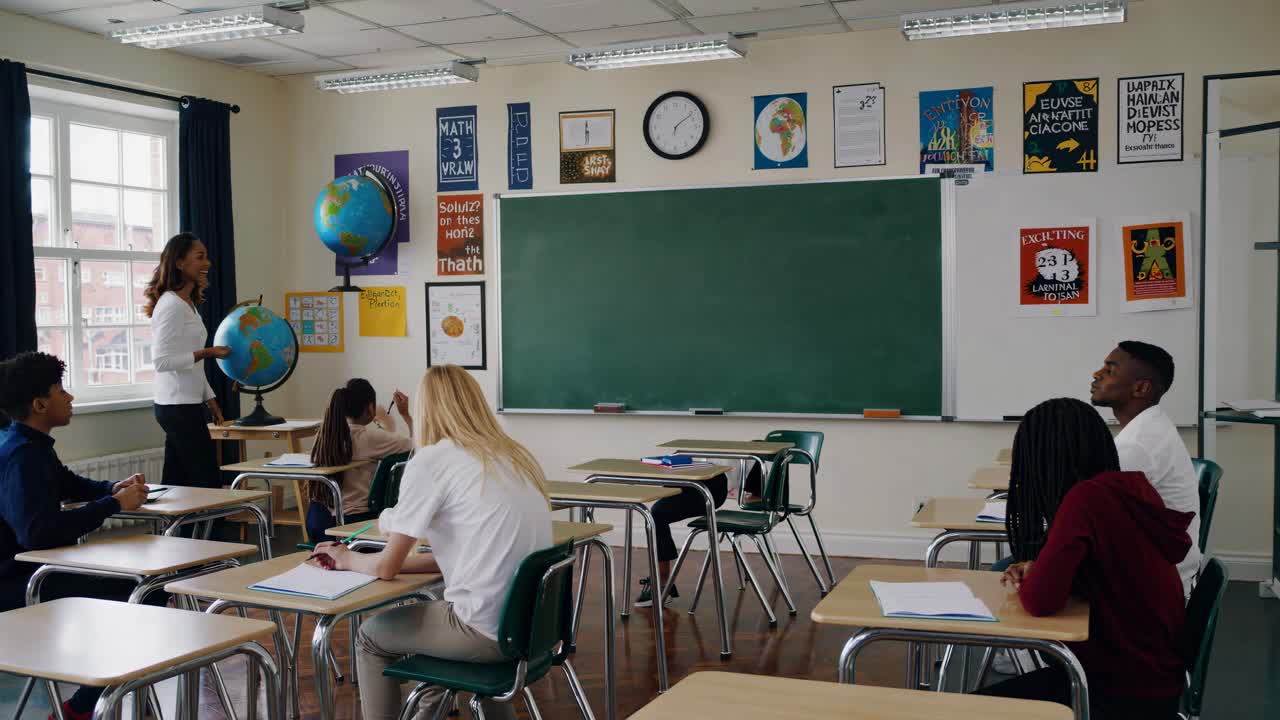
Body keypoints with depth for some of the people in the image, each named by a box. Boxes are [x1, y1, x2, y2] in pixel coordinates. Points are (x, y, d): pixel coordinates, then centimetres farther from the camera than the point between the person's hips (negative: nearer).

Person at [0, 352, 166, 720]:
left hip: (40, 568, 11)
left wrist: (116, 488, 8)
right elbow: (39, 533, -36)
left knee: (153, 588, 10)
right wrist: (115, 504, -27)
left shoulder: (32, 445, 12)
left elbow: (68, 484, 30)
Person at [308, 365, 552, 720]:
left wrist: (346, 559, 18)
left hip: (491, 630, -7)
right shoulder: (514, 456, 12)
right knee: (430, 611, 33)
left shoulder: (430, 460, -8)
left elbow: (386, 567, -2)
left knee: (371, 635, 19)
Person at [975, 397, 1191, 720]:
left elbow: (1040, 601, -27)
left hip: (1129, 694, -8)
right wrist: (1034, 569, 5)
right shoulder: (1130, 487, 3)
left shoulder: (1086, 497, -24)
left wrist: (1026, 582, -4)